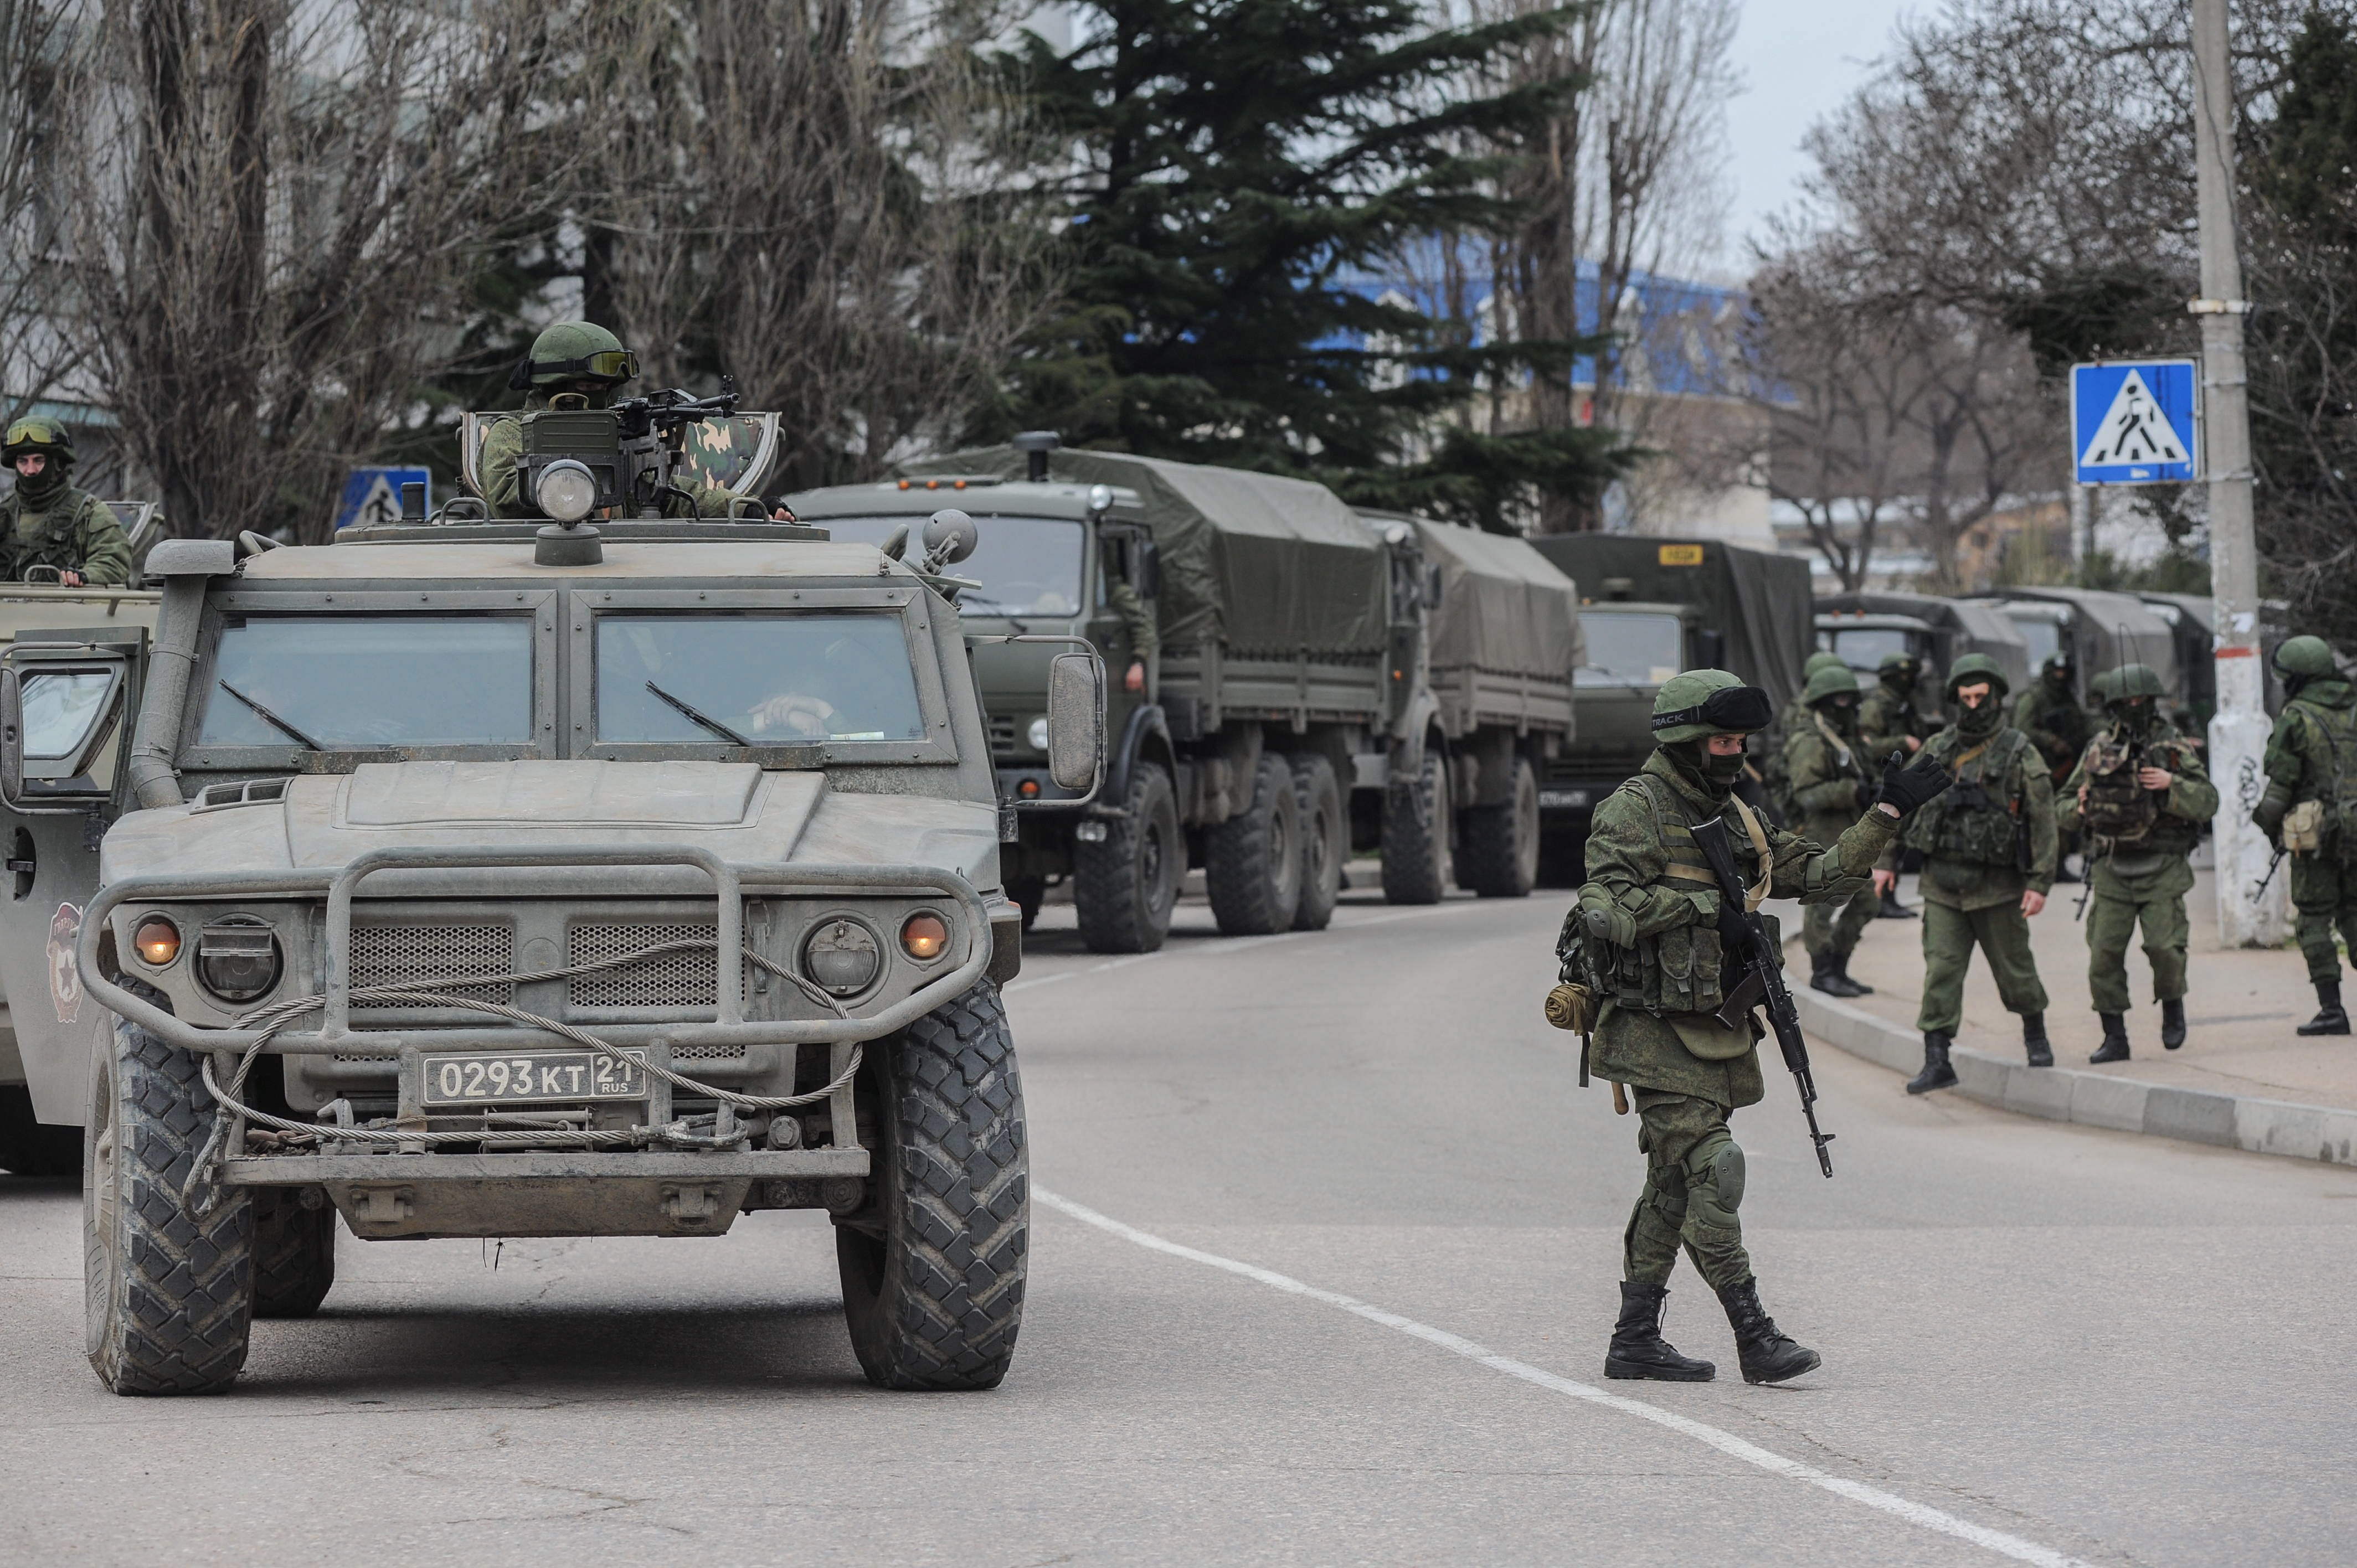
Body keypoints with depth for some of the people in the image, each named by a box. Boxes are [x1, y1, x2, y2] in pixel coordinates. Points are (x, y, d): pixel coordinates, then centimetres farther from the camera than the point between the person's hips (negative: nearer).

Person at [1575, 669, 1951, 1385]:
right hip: (1657, 1031, -9)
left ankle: (1635, 1340, 17)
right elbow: (1605, 910, -20)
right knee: (1711, 1170, -13)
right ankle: (1754, 1337, -15)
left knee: (1673, 1184, 11)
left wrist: (1887, 814, 8)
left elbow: (1823, 877, 15)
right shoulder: (1635, 811, -10)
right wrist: (1701, 904, -20)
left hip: (1714, 1030, 9)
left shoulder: (1737, 821, 15)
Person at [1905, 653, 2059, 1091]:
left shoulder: (2020, 754, -5)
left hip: (1997, 886, -3)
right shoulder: (1936, 750, 7)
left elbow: (2043, 821, -7)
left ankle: (2036, 1034, 36)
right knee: (1940, 971, -6)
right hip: (1943, 883, 3)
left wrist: (2040, 883, -13)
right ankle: (1937, 1062, -8)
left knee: (2014, 968, 10)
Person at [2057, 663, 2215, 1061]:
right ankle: (2115, 1039, 6)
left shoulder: (2175, 748, 1)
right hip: (2112, 869, 2)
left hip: (2162, 868, -2)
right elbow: (2062, 810, 14)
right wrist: (2079, 809, -8)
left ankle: (2173, 1006, 16)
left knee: (2164, 946, -13)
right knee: (2105, 954, -4)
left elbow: (2208, 803, -5)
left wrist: (2172, 785, -21)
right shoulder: (2099, 750, 8)